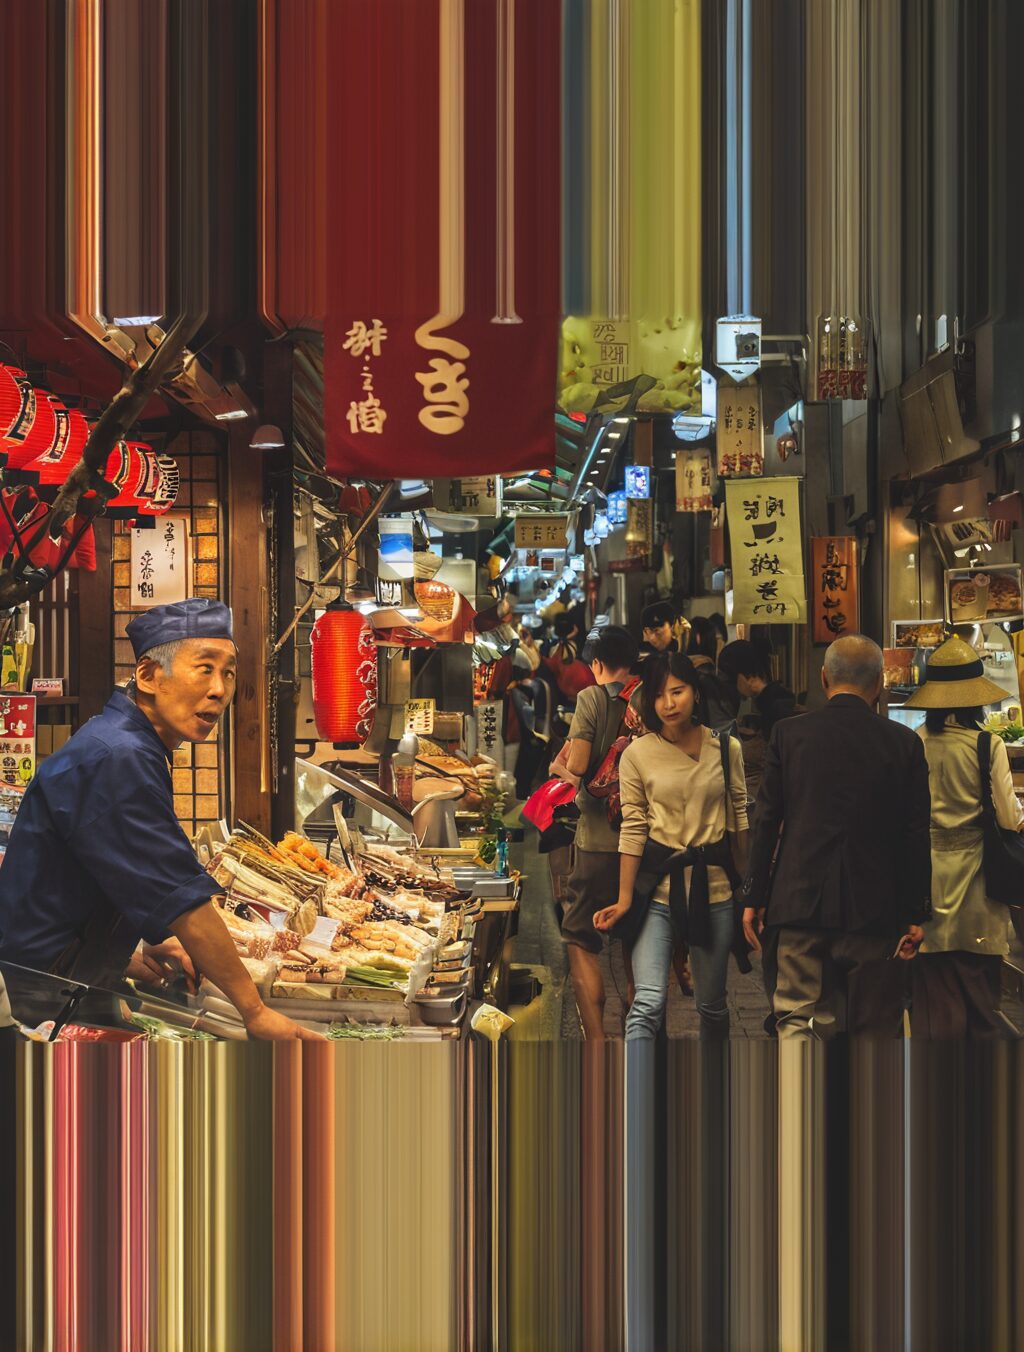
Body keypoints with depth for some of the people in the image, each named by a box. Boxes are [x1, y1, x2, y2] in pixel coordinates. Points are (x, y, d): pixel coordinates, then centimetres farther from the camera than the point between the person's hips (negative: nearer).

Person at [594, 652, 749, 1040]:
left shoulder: (727, 748, 1)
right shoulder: (637, 754, -4)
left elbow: (739, 818, 8)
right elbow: (633, 829, -3)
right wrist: (624, 899, -6)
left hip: (714, 885, 2)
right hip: (657, 884, -2)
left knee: (712, 1004, 11)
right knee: (648, 1003, -14)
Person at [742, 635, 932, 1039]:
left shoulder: (789, 733, -1)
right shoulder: (905, 743, -1)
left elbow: (766, 822, 0)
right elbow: (917, 835, 0)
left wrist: (753, 898, 7)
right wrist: (916, 914, 7)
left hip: (800, 903, 0)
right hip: (873, 909, 0)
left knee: (797, 1019, 5)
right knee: (875, 1026, 10)